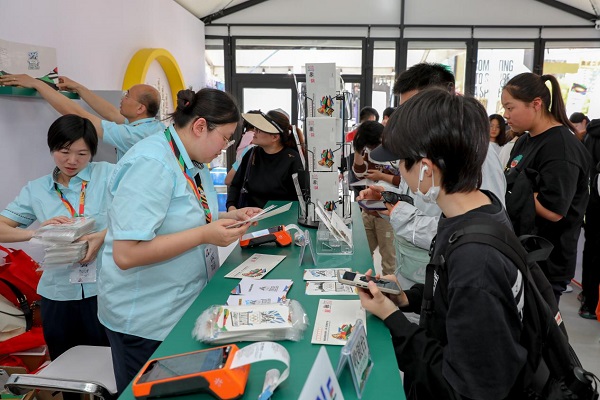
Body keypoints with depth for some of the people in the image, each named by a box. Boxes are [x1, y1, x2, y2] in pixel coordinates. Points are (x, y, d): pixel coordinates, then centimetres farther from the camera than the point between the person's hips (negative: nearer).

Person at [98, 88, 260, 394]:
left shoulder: (194, 163, 4)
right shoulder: (151, 164, -25)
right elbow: (126, 254, -30)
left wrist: (231, 216, 1)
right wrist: (205, 235, -28)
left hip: (185, 306, 9)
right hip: (146, 322, -9)